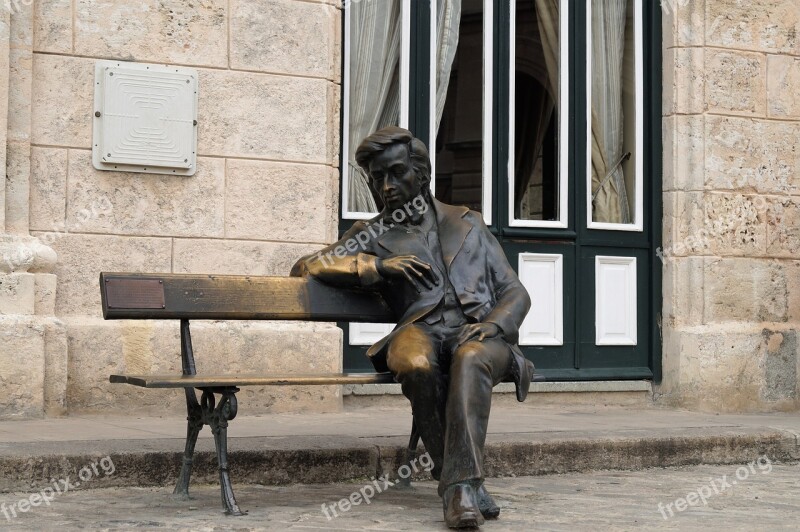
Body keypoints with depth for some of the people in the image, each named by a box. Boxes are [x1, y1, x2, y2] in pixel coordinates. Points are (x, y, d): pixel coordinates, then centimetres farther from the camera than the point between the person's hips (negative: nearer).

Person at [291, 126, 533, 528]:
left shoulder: (467, 223, 25)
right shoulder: (372, 235, 23)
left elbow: (515, 293, 19)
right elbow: (306, 267, 7)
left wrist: (493, 323, -6)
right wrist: (378, 265, -7)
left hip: (481, 334, 0)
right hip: (424, 331, 0)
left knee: (470, 360, -37)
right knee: (415, 364, -37)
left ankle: (459, 484, -42)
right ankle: (465, 483, -27)